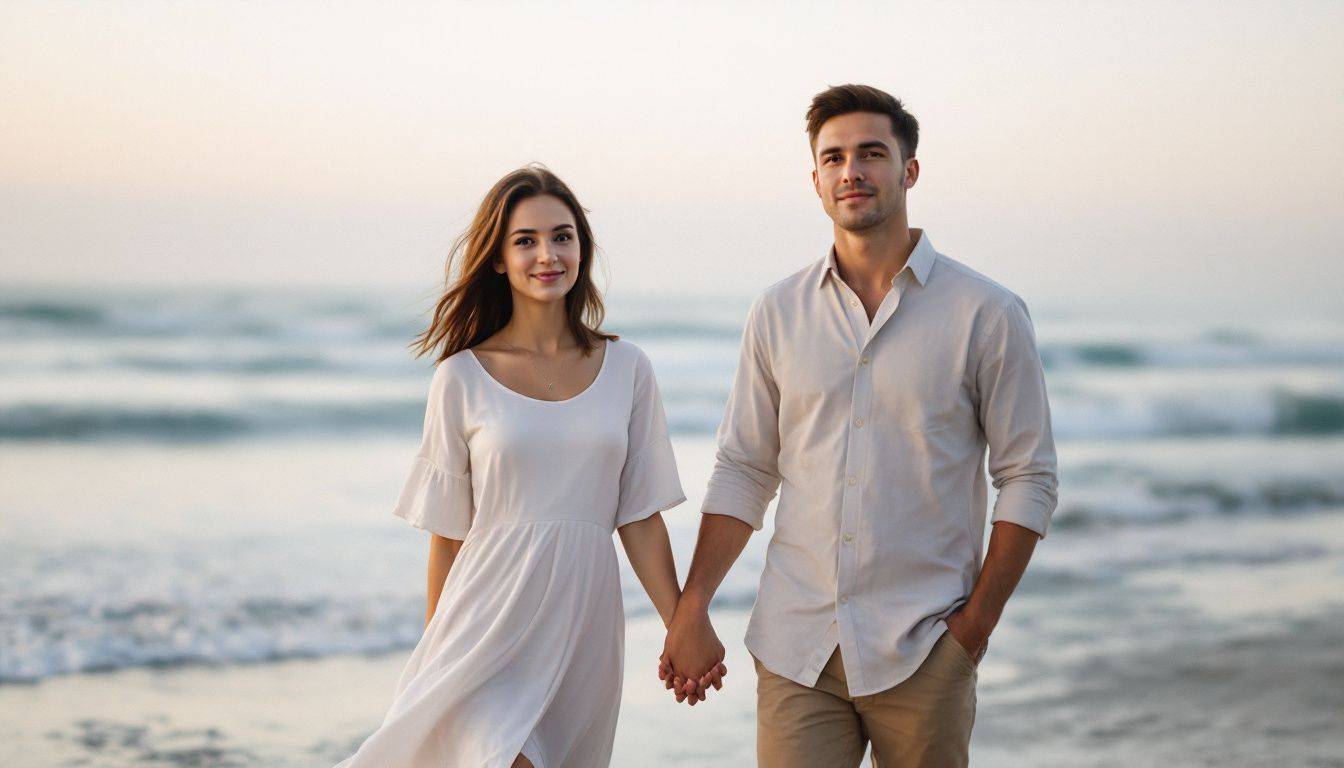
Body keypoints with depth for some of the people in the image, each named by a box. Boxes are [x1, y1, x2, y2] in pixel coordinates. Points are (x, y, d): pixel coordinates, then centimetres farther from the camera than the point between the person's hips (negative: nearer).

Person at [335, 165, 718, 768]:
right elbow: (447, 535, 4)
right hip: (489, 628, -3)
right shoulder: (462, 379, -1)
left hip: (583, 630, 3)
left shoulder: (626, 370, 5)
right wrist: (438, 655, 7)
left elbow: (641, 519, 7)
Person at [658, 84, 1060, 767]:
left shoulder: (988, 314, -1)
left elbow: (1028, 478, 1)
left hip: (921, 652, -2)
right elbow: (743, 472, 11)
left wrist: (977, 622, -6)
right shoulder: (779, 312, 7)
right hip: (795, 647, 2)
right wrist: (690, 613, 4)